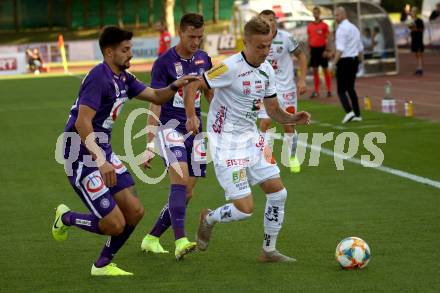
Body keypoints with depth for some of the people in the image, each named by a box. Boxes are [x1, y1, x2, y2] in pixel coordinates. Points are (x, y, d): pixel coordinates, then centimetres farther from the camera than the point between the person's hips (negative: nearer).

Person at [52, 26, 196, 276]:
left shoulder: (123, 78, 10)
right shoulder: (99, 77, -20)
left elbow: (156, 97, 19)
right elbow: (82, 123, -26)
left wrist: (175, 86, -1)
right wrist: (101, 161, -28)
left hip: (103, 151, 9)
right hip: (82, 157, -9)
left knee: (135, 211, 4)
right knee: (115, 225, -10)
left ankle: (103, 264, 20)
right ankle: (66, 218, 16)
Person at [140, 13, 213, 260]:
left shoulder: (204, 59, 8)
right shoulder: (164, 63, -8)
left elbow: (211, 96, 21)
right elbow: (155, 105, -10)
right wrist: (150, 145, -15)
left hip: (194, 132, 6)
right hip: (170, 127, -6)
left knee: (186, 194, 4)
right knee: (180, 180, -26)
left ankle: (152, 238, 20)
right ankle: (180, 241, -35)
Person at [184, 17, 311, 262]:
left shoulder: (267, 70, 3)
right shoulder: (231, 67, -19)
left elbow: (273, 110, 10)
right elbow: (192, 87, -16)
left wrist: (293, 119, -9)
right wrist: (191, 116, -30)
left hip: (251, 138, 8)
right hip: (227, 143, -8)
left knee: (279, 193, 5)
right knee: (245, 209, -11)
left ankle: (269, 251, 20)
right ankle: (209, 219, 20)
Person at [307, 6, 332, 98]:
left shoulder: (324, 25, -2)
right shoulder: (310, 26, 9)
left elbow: (327, 39, -5)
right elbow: (309, 39, 13)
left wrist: (326, 50, -13)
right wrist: (309, 50, 7)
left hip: (322, 48, -4)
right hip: (313, 49, 4)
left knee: (325, 70, 0)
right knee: (315, 71, 4)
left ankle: (329, 90, 6)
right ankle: (316, 91, 8)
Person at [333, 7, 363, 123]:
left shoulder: (341, 29, -13)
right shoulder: (354, 28, 14)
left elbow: (340, 49, -21)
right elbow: (360, 48, 19)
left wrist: (334, 63, -21)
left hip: (344, 61, -8)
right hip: (354, 60, 8)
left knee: (341, 90, -4)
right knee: (351, 88, 16)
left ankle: (349, 111, -20)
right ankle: (357, 114, 13)